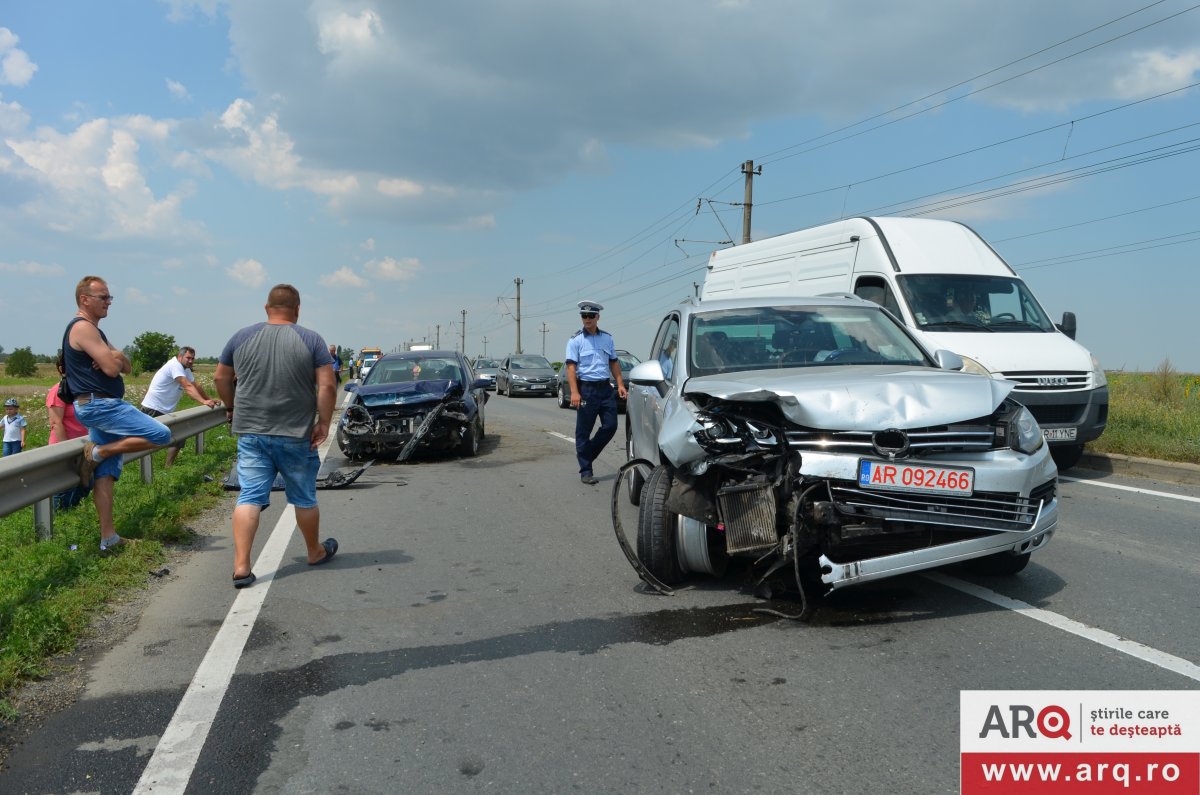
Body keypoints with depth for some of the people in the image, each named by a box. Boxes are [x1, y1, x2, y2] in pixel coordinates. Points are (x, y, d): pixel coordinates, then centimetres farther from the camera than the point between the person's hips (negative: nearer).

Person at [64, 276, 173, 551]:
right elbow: (112, 368, -19)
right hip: (99, 405, -10)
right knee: (161, 435, -16)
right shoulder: (82, 327, -10)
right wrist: (115, 358, 4)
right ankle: (98, 451, -7)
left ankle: (108, 537, 5)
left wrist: (117, 357, -6)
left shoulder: (94, 331, 22)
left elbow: (126, 367, 16)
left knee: (106, 473, 5)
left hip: (100, 406, 10)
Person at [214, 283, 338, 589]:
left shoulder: (242, 337, 4)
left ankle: (241, 566, -6)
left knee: (249, 497, 2)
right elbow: (327, 386, -12)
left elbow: (221, 378, 12)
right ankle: (316, 552, 30)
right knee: (304, 498, 13)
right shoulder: (311, 340, -5)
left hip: (251, 432, 2)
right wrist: (324, 422, -4)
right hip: (296, 435, -2)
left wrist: (231, 407, 27)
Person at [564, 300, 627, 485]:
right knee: (583, 431, 0)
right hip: (586, 388, -5)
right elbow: (571, 366, -9)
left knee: (610, 426, 2)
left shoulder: (607, 338, 12)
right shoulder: (575, 340, -2)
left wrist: (620, 384, 7)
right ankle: (585, 471, 7)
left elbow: (614, 363, 19)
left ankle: (586, 454, 23)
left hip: (605, 388, 5)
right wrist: (574, 392, -20)